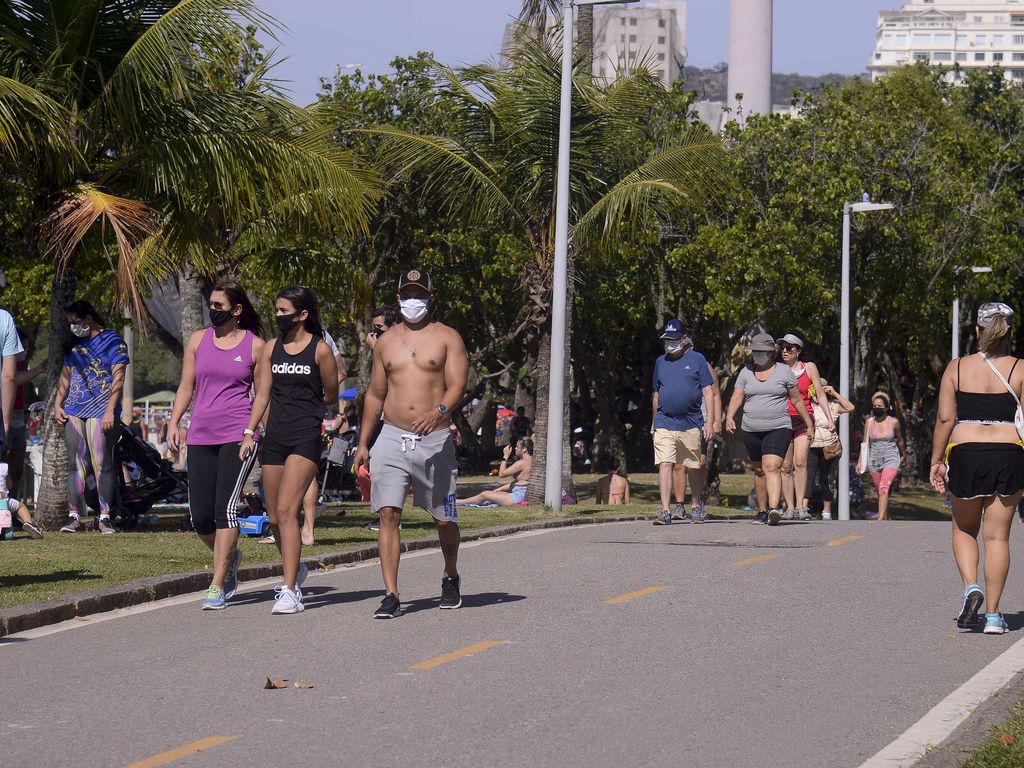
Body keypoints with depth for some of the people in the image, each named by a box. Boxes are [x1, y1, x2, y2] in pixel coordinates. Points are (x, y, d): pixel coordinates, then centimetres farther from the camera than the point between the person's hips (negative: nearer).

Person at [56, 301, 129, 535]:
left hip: (101, 412, -6)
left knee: (102, 464, -6)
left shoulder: (112, 341, 0)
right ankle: (74, 516, 3)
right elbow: (65, 376, 24)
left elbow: (118, 378, -6)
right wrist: (57, 404, 11)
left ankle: (105, 516, -2)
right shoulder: (74, 344, 19)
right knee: (76, 464, 2)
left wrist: (110, 410, -14)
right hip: (74, 411, 6)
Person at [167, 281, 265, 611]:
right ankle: (229, 557, 32)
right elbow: (186, 387, 15)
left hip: (238, 437, -4)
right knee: (200, 516, 2)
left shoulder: (255, 345, 4)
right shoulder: (199, 340, 12)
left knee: (225, 508, -14)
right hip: (200, 436, 4)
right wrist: (173, 423, 4)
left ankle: (217, 587, -12)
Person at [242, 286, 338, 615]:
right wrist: (249, 432, -2)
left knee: (286, 511, -17)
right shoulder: (272, 348, 11)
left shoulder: (320, 350, -3)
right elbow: (262, 394, 8)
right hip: (274, 437, 5)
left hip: (305, 436, -5)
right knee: (275, 518, 9)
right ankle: (295, 569, 34)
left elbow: (331, 397, 6)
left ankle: (290, 591, -17)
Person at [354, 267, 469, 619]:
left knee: (444, 519, 7)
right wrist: (363, 443, 15)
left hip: (435, 440, -2)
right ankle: (391, 595, -13)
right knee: (388, 514, -11)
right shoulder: (386, 342, 14)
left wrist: (439, 411, -30)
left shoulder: (447, 338, 3)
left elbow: (457, 384, -9)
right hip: (392, 438, 2)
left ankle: (450, 578, 34)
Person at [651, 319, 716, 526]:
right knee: (664, 464, -12)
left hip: (691, 424, -1)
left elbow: (708, 392, 1)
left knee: (693, 468, 10)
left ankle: (696, 506, 30)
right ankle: (665, 511, -15)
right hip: (664, 424, 1)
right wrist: (654, 423, 20)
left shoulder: (697, 359, 2)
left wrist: (709, 421, -7)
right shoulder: (660, 362, 12)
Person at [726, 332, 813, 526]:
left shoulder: (784, 371, 3)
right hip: (751, 430, 4)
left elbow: (797, 399, 10)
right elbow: (737, 397, 1)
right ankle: (762, 511, 24)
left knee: (772, 467, -20)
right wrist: (730, 417, -17)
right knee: (759, 470, 13)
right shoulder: (746, 372, 9)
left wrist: (809, 423, 15)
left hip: (779, 428, -4)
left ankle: (774, 509, -32)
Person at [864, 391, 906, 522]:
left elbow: (900, 440, 14)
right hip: (874, 461, 4)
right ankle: (886, 519, 25)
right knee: (880, 492, 10)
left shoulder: (894, 422, -2)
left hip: (891, 459, -4)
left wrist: (904, 455, 28)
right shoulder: (869, 422, 5)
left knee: (884, 488, -22)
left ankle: (880, 520, -31)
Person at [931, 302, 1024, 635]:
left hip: (965, 454, 0)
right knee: (997, 535, 5)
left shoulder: (957, 368, 3)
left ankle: (970, 586, -6)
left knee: (964, 529, 18)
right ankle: (993, 614, 4)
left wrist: (937, 461, 6)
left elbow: (945, 418, -1)